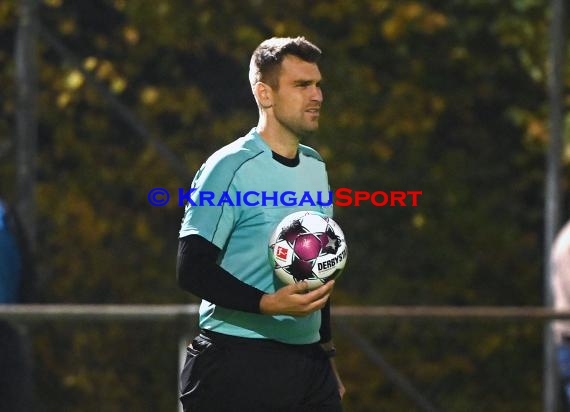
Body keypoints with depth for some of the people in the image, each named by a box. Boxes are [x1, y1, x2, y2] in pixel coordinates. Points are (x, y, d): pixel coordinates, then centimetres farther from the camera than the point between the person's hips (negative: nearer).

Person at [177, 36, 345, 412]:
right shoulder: (231, 167, -9)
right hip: (239, 367, -7)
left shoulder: (316, 167, 14)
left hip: (310, 364, 7)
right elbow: (193, 269, -16)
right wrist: (268, 304, -26)